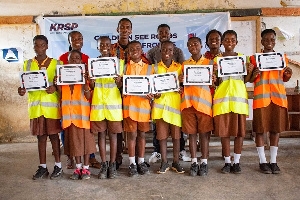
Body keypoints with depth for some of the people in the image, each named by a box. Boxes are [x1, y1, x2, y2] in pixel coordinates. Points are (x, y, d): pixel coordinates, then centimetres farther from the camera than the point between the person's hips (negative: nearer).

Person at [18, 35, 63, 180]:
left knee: (53, 134, 0)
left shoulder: (56, 63, 5)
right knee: (40, 135, 8)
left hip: (51, 103, -3)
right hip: (35, 104, 3)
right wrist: (22, 90, -10)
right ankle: (42, 167, 18)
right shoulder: (28, 64, 12)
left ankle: (58, 166, 12)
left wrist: (55, 88, -18)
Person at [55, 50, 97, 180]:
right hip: (69, 113, 3)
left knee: (85, 138, 1)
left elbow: (88, 97, -8)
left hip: (83, 112, -3)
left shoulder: (85, 75, 0)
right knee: (74, 139, 8)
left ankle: (85, 168, 11)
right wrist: (57, 85, -4)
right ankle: (78, 167, 20)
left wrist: (85, 82, -20)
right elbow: (62, 96, 10)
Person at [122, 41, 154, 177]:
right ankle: (132, 163, 9)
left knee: (141, 134, 7)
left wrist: (151, 94, -12)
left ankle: (141, 162, 18)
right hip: (129, 104, -1)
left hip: (144, 104, 1)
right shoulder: (124, 67, 10)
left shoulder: (149, 68, 11)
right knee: (132, 134, 0)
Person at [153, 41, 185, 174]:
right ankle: (164, 162, 14)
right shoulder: (155, 67, 9)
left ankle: (176, 162, 17)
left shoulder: (179, 67, 9)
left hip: (175, 102, 0)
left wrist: (182, 89, -9)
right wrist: (154, 93, -11)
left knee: (176, 134, 4)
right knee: (162, 133, 3)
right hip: (161, 102, 0)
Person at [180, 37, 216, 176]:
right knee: (191, 133, 5)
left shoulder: (209, 62, 9)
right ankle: (194, 162, 14)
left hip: (203, 101, -2)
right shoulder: (184, 64, 16)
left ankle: (204, 162, 10)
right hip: (188, 101, 2)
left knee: (204, 133, 1)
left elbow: (214, 83, 8)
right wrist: (180, 80, -4)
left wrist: (214, 80, -14)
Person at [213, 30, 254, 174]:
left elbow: (245, 80, 11)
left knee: (239, 130, 2)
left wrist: (250, 71, -7)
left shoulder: (242, 57, 11)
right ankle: (227, 162, 13)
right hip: (222, 96, -1)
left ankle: (236, 162, 13)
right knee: (224, 130, 0)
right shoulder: (217, 59, 8)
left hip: (239, 95, 1)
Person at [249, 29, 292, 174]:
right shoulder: (254, 58, 5)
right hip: (261, 97, -2)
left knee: (276, 129, 6)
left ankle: (273, 161, 18)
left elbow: (284, 79, 18)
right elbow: (250, 80, 7)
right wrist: (254, 74, -15)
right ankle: (262, 161, 13)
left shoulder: (282, 57, 12)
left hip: (278, 96, 3)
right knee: (260, 129, 0)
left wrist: (288, 75, -4)